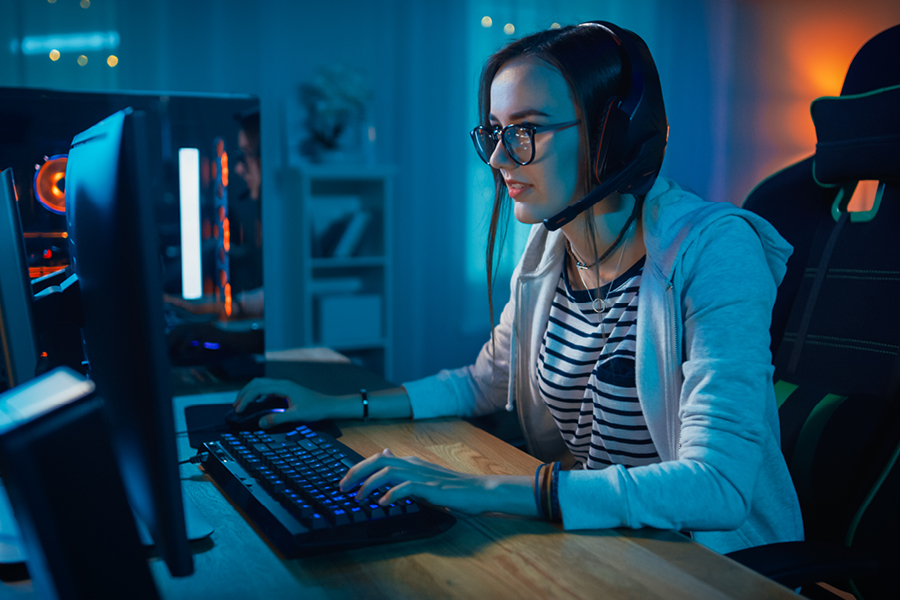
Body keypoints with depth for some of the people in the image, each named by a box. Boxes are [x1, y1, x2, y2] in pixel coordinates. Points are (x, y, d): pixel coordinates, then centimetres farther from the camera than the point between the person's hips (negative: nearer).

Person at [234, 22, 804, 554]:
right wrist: (340, 406, 7)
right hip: (584, 539, 6)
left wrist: (494, 490, -35)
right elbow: (486, 382, 17)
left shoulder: (714, 252, -21)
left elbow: (720, 486, -30)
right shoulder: (550, 249, 1)